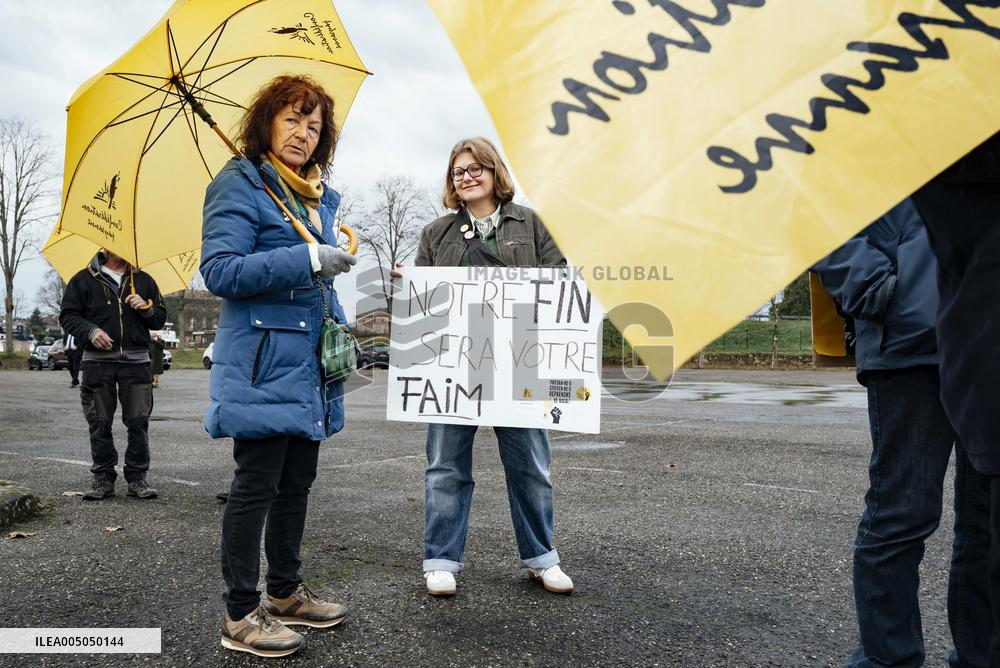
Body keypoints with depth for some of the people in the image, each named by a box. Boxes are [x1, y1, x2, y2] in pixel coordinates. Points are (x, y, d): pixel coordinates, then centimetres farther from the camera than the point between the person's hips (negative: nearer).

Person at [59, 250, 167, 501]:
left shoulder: (143, 280, 15)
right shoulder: (84, 280, 8)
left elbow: (160, 318, 17)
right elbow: (67, 316, 6)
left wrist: (146, 309, -4)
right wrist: (90, 330, -12)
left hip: (136, 361, 1)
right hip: (98, 362, -1)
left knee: (139, 423, -1)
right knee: (100, 424, 3)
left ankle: (137, 478, 8)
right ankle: (103, 478, 13)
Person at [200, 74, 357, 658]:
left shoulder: (321, 197, 18)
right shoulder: (240, 182, -6)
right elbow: (220, 271, -16)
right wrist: (307, 259, -22)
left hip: (308, 366, 8)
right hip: (263, 363, -8)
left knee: (298, 483, 14)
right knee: (257, 486, -2)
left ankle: (286, 593, 29)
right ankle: (240, 615, 12)